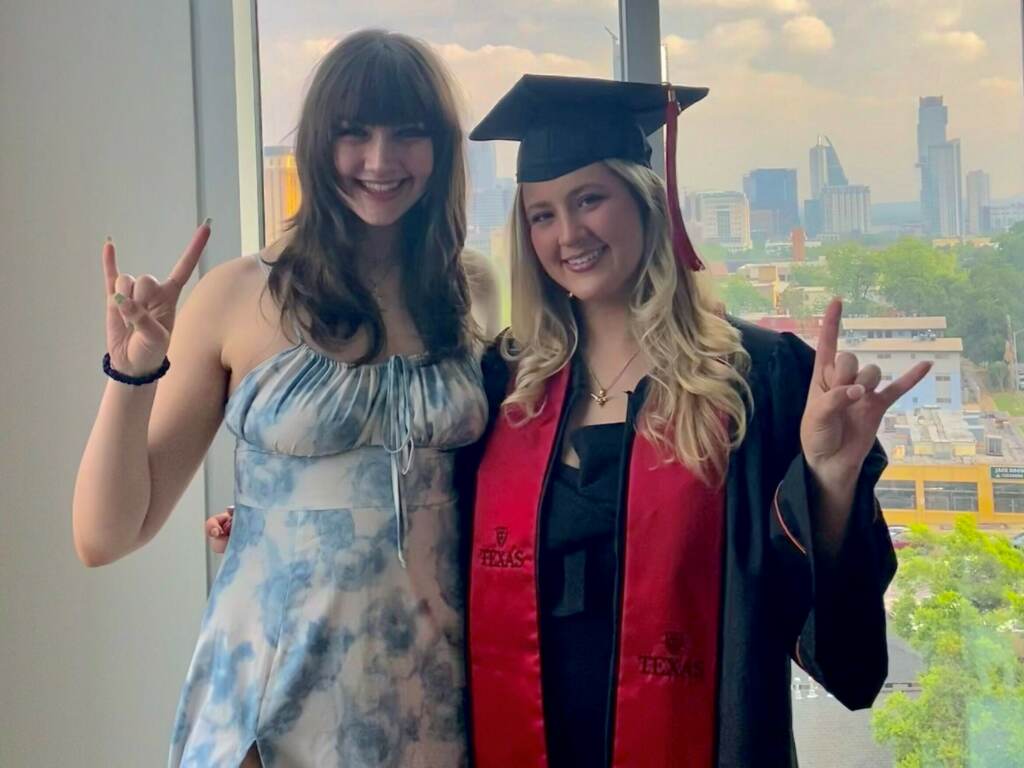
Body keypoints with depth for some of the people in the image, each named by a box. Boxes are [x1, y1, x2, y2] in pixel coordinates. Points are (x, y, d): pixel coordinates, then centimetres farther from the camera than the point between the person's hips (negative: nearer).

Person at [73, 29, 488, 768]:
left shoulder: (470, 297, -1)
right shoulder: (239, 297, -9)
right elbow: (106, 537, -8)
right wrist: (132, 372, -21)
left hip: (429, 696, 3)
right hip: (273, 695, -2)